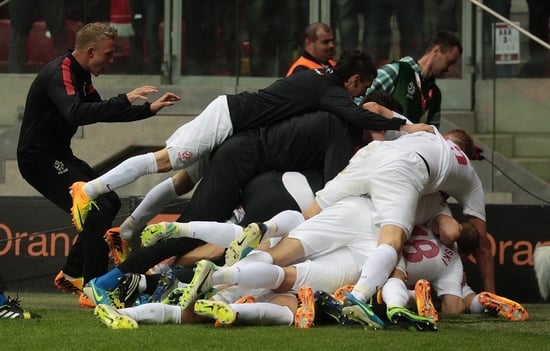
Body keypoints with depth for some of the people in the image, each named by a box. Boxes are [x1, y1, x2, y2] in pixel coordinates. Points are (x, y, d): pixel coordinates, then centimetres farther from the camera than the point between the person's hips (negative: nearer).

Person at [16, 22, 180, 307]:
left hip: (58, 156, 11)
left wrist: (149, 109, 14)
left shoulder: (80, 76, 12)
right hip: (40, 159, -11)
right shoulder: (59, 74, -20)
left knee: (110, 203, 18)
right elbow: (76, 114, -38)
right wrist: (125, 100, -40)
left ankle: (71, 274, 24)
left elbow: (102, 112, 21)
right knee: (98, 212, -17)